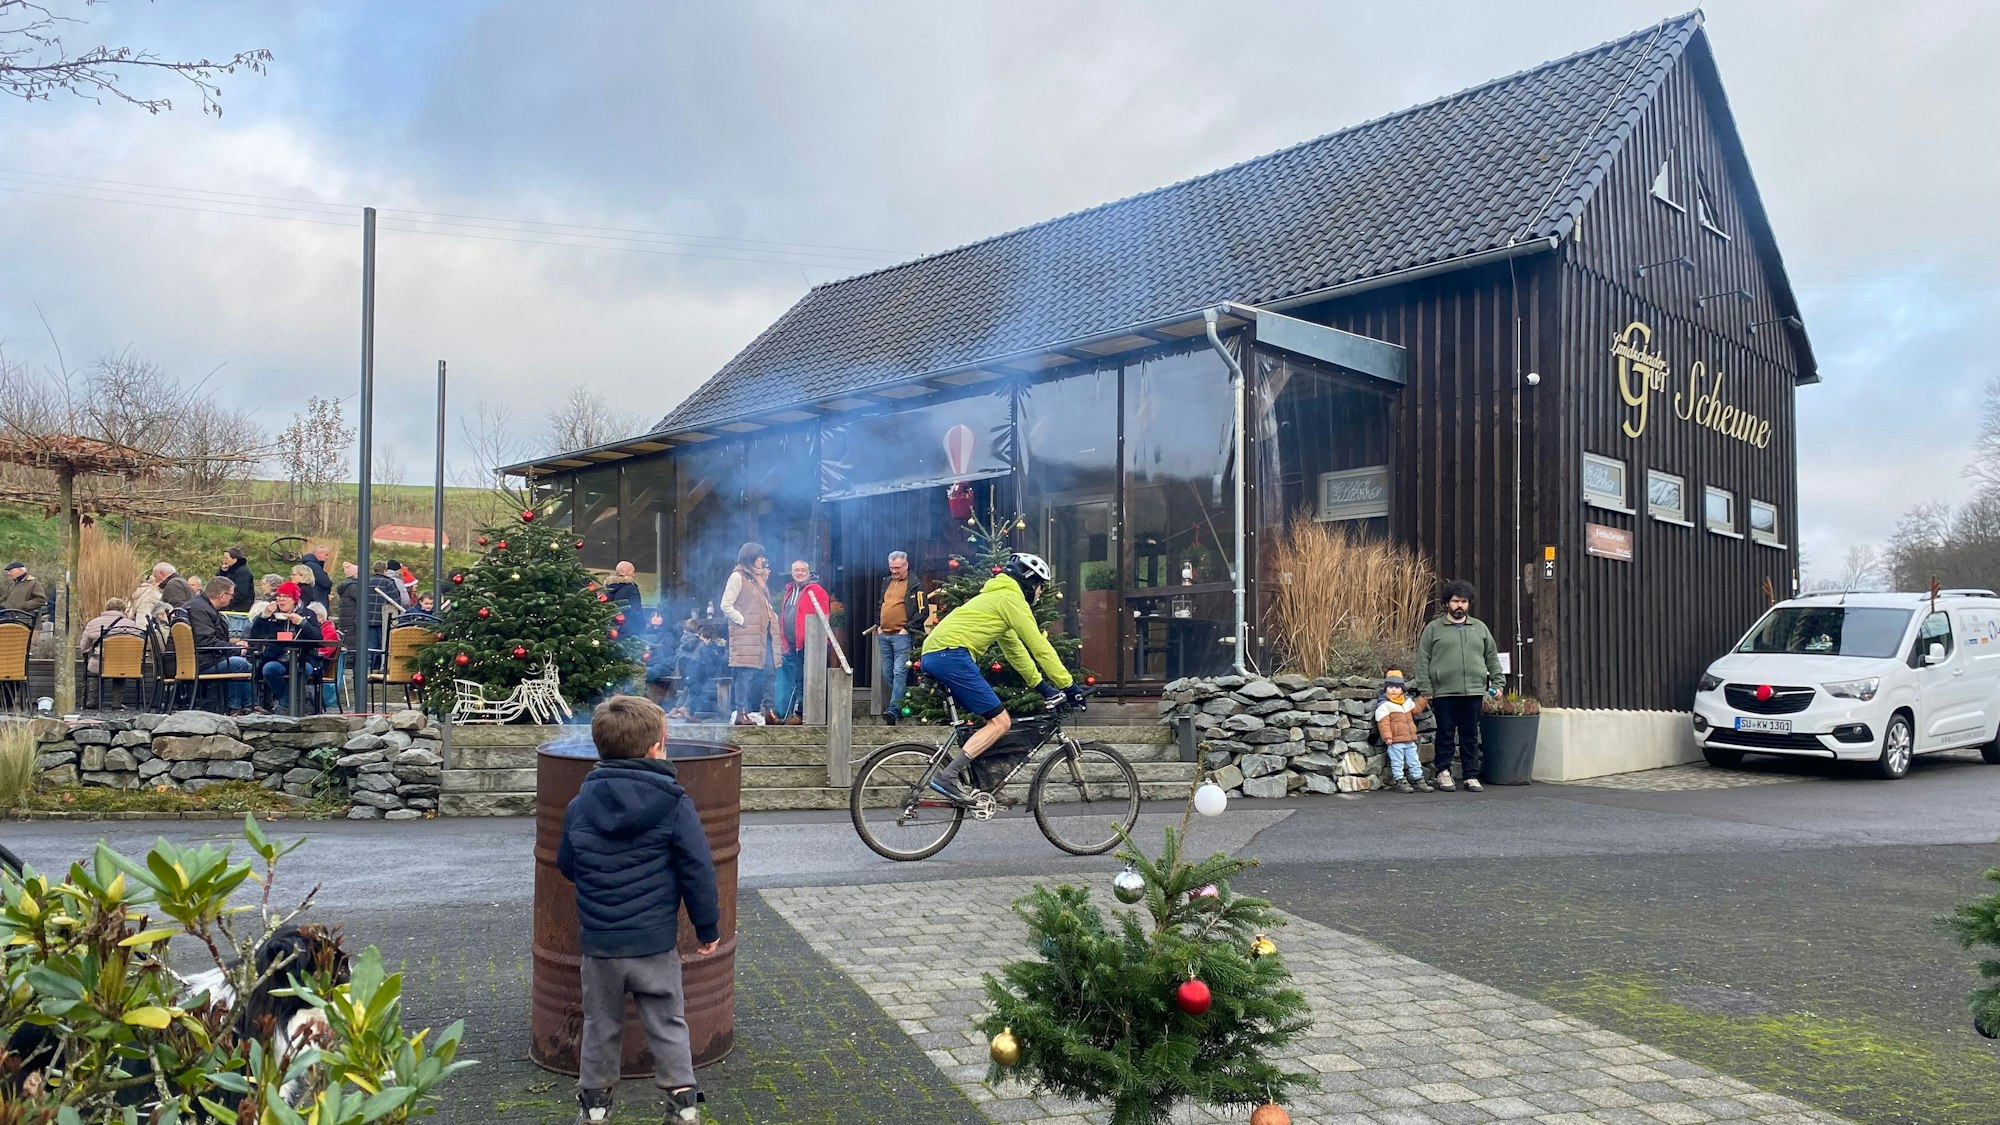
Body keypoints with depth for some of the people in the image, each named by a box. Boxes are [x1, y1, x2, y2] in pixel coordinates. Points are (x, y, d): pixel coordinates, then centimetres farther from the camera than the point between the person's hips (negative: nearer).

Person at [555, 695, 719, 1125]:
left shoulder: (581, 804, -2)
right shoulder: (675, 805, -12)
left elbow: (565, 864, 10)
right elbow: (698, 872, -11)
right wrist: (708, 927, 1)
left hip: (597, 942, 3)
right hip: (655, 943, -2)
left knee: (601, 1022, 19)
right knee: (667, 1022, 12)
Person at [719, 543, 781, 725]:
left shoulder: (759, 579, 22)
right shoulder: (737, 577, -4)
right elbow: (726, 605, -10)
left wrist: (773, 618, 13)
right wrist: (743, 621, -13)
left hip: (762, 634, 9)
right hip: (745, 634, -8)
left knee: (767, 672, 5)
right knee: (745, 673, -10)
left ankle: (767, 710, 9)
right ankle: (740, 713, -10)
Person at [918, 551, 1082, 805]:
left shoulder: (997, 597, 30)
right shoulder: (1012, 598, -1)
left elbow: (1015, 649, 34)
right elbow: (1039, 647, -3)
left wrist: (1042, 686, 34)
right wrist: (1069, 686, 1)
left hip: (932, 655, 10)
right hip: (952, 654, -10)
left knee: (993, 719, 15)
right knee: (1000, 721, -8)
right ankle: (947, 776, -15)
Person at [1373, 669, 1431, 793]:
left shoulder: (1407, 701, 12)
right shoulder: (1384, 704, -11)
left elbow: (1416, 709, 31)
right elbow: (1383, 722, -17)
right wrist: (1387, 737, -24)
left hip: (1410, 740, 7)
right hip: (1395, 741, -7)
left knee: (1414, 761, 13)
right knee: (1397, 762, 0)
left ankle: (1418, 780, 22)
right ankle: (1400, 781, 7)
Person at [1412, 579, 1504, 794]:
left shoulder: (1480, 628, 14)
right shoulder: (1433, 628, 4)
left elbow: (1492, 657, 18)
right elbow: (1423, 661, 0)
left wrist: (1497, 682, 9)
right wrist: (1425, 689, -7)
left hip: (1473, 691, 3)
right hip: (1444, 692, -3)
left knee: (1471, 735, 6)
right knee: (1446, 734, 2)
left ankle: (1471, 776, 12)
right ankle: (1444, 772, 12)